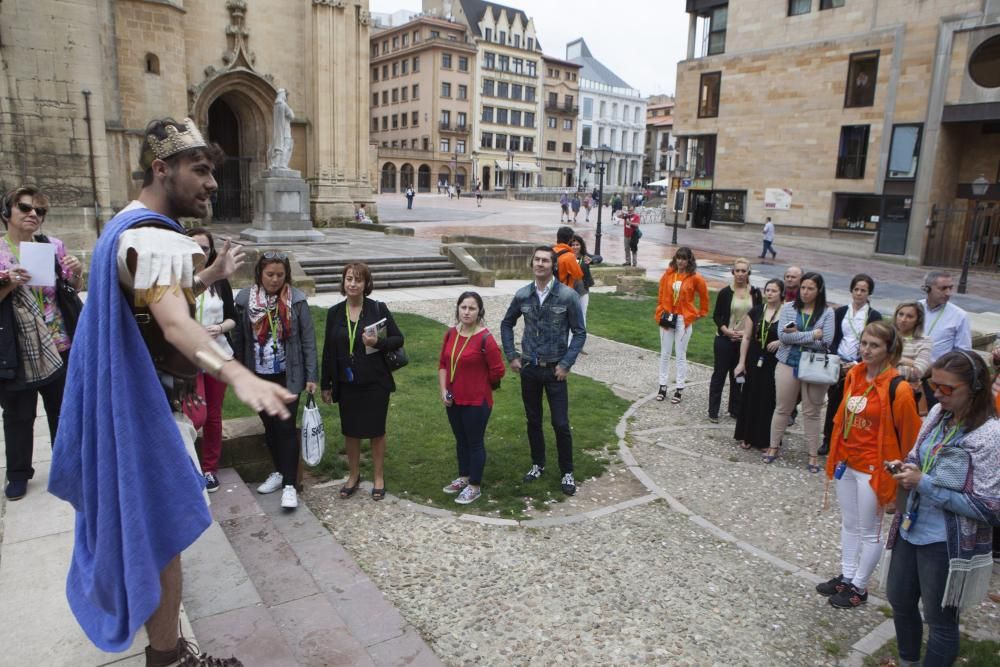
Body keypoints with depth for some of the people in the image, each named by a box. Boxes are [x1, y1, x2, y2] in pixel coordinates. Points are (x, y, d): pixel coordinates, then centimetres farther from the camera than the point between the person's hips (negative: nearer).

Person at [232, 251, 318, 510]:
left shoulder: (296, 300, -8)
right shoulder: (245, 298, -3)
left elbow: (308, 340, -6)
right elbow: (238, 338, 3)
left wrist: (311, 376, -8)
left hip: (287, 376, -3)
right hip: (258, 376, 3)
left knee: (286, 427, -5)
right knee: (270, 426, 14)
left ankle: (289, 485, 2)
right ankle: (279, 472, 32)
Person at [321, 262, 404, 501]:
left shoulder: (378, 309, -7)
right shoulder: (334, 312, 2)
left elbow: (398, 339, -3)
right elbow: (328, 350, 6)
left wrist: (378, 342, -23)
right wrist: (326, 385, 7)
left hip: (375, 382, -3)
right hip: (347, 383, 3)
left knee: (376, 431, 9)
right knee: (350, 431, 13)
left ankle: (378, 478, 26)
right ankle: (353, 476, 32)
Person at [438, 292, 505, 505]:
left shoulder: (485, 339, -18)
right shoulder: (451, 334, 2)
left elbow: (497, 371, -13)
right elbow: (443, 364, 9)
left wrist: (478, 386, 1)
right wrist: (443, 390, -2)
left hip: (477, 401, -6)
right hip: (454, 400, 6)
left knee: (475, 442, 7)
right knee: (461, 440, 20)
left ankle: (475, 486, 21)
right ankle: (464, 477, 39)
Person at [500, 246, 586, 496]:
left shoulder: (567, 296, -11)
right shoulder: (522, 295, -2)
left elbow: (579, 332, -5)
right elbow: (507, 325, 13)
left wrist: (566, 364, -11)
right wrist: (511, 356, 5)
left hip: (555, 370, -3)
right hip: (529, 368, 3)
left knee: (560, 423, 1)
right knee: (533, 420, 14)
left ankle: (567, 472, 18)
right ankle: (538, 464, 33)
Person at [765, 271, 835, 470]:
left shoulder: (827, 312, -2)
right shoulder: (788, 308, 1)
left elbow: (825, 342, -12)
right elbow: (782, 335, -11)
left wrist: (796, 335, -12)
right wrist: (811, 335, -14)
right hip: (788, 364, 1)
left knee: (811, 412, 7)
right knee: (782, 408, 11)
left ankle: (813, 455, 18)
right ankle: (773, 447, 24)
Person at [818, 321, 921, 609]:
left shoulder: (897, 389, -20)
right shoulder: (854, 374, 0)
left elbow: (909, 434, -13)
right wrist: (835, 455, 13)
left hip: (872, 469, -7)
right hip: (846, 463, 7)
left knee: (869, 531, 10)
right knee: (848, 524, 20)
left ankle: (859, 587, 26)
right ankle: (846, 577, 35)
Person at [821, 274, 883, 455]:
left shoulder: (874, 316, 1)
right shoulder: (841, 312, 8)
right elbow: (833, 340, 7)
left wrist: (857, 364, -13)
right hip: (838, 365, 2)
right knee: (833, 403, 6)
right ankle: (828, 440, 17)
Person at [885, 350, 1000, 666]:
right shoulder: (937, 414, -2)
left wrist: (924, 483, -22)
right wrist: (906, 468, -8)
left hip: (949, 544, -7)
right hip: (911, 529, 7)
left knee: (940, 621, 14)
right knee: (900, 601, 24)